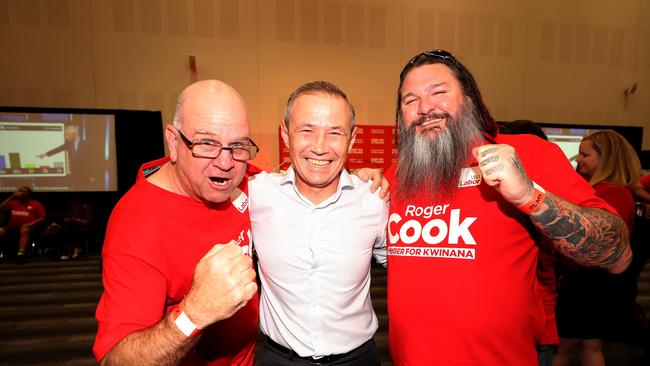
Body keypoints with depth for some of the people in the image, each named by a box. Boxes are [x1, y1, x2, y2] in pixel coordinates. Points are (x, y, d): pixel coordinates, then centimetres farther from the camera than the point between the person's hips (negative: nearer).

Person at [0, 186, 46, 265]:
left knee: (24, 231, -38)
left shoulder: (36, 204, 8)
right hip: (12, 226, 4)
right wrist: (12, 197, 1)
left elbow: (42, 217, 3)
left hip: (27, 226, -3)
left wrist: (31, 224, -15)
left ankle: (20, 255, -49)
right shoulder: (13, 202, 19)